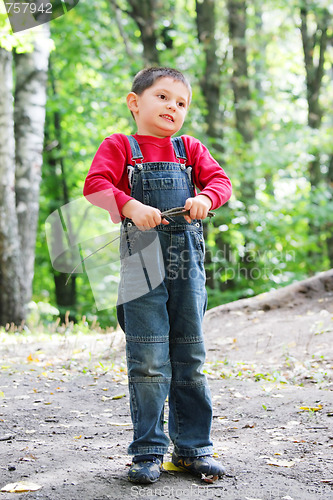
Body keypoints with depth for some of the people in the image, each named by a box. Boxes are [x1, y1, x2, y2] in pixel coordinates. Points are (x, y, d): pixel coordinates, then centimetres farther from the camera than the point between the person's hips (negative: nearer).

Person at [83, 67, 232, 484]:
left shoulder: (190, 149, 17)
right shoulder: (119, 147, 5)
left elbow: (220, 180, 8)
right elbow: (94, 185, -8)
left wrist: (205, 198, -15)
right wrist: (132, 207, -24)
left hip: (188, 259, 4)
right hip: (142, 258, -4)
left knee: (190, 359, 8)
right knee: (148, 361, -4)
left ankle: (193, 447, 18)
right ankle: (148, 451, 7)